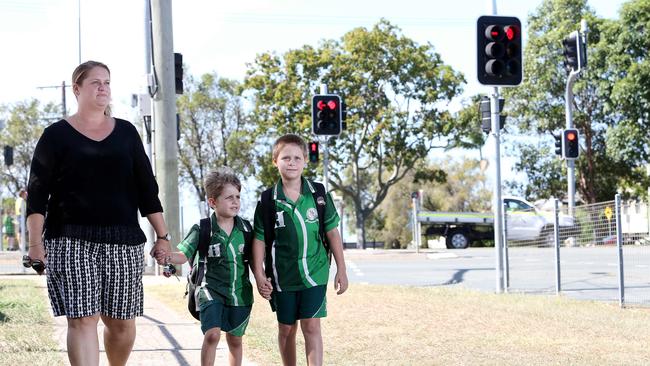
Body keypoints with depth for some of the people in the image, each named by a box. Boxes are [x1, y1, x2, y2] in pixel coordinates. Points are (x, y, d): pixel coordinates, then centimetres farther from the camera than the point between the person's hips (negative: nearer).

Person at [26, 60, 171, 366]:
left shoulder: (126, 132, 13)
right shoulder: (56, 135, 4)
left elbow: (146, 187, 13)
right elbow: (37, 193, 0)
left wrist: (162, 236, 8)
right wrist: (36, 243, -9)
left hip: (124, 241, 3)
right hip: (71, 242, -3)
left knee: (121, 323, 5)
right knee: (82, 319, -13)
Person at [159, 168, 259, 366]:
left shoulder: (246, 228, 1)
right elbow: (184, 255, -12)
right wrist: (167, 256, -31)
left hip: (240, 293, 3)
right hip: (211, 291, -3)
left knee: (235, 340, 13)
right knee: (212, 334, -19)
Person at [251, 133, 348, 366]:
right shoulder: (268, 200, -4)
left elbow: (332, 232, 4)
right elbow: (259, 240, 0)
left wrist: (341, 270, 4)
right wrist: (259, 275, -8)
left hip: (314, 272, -1)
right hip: (282, 276, 1)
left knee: (311, 326, -7)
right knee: (286, 329, 11)